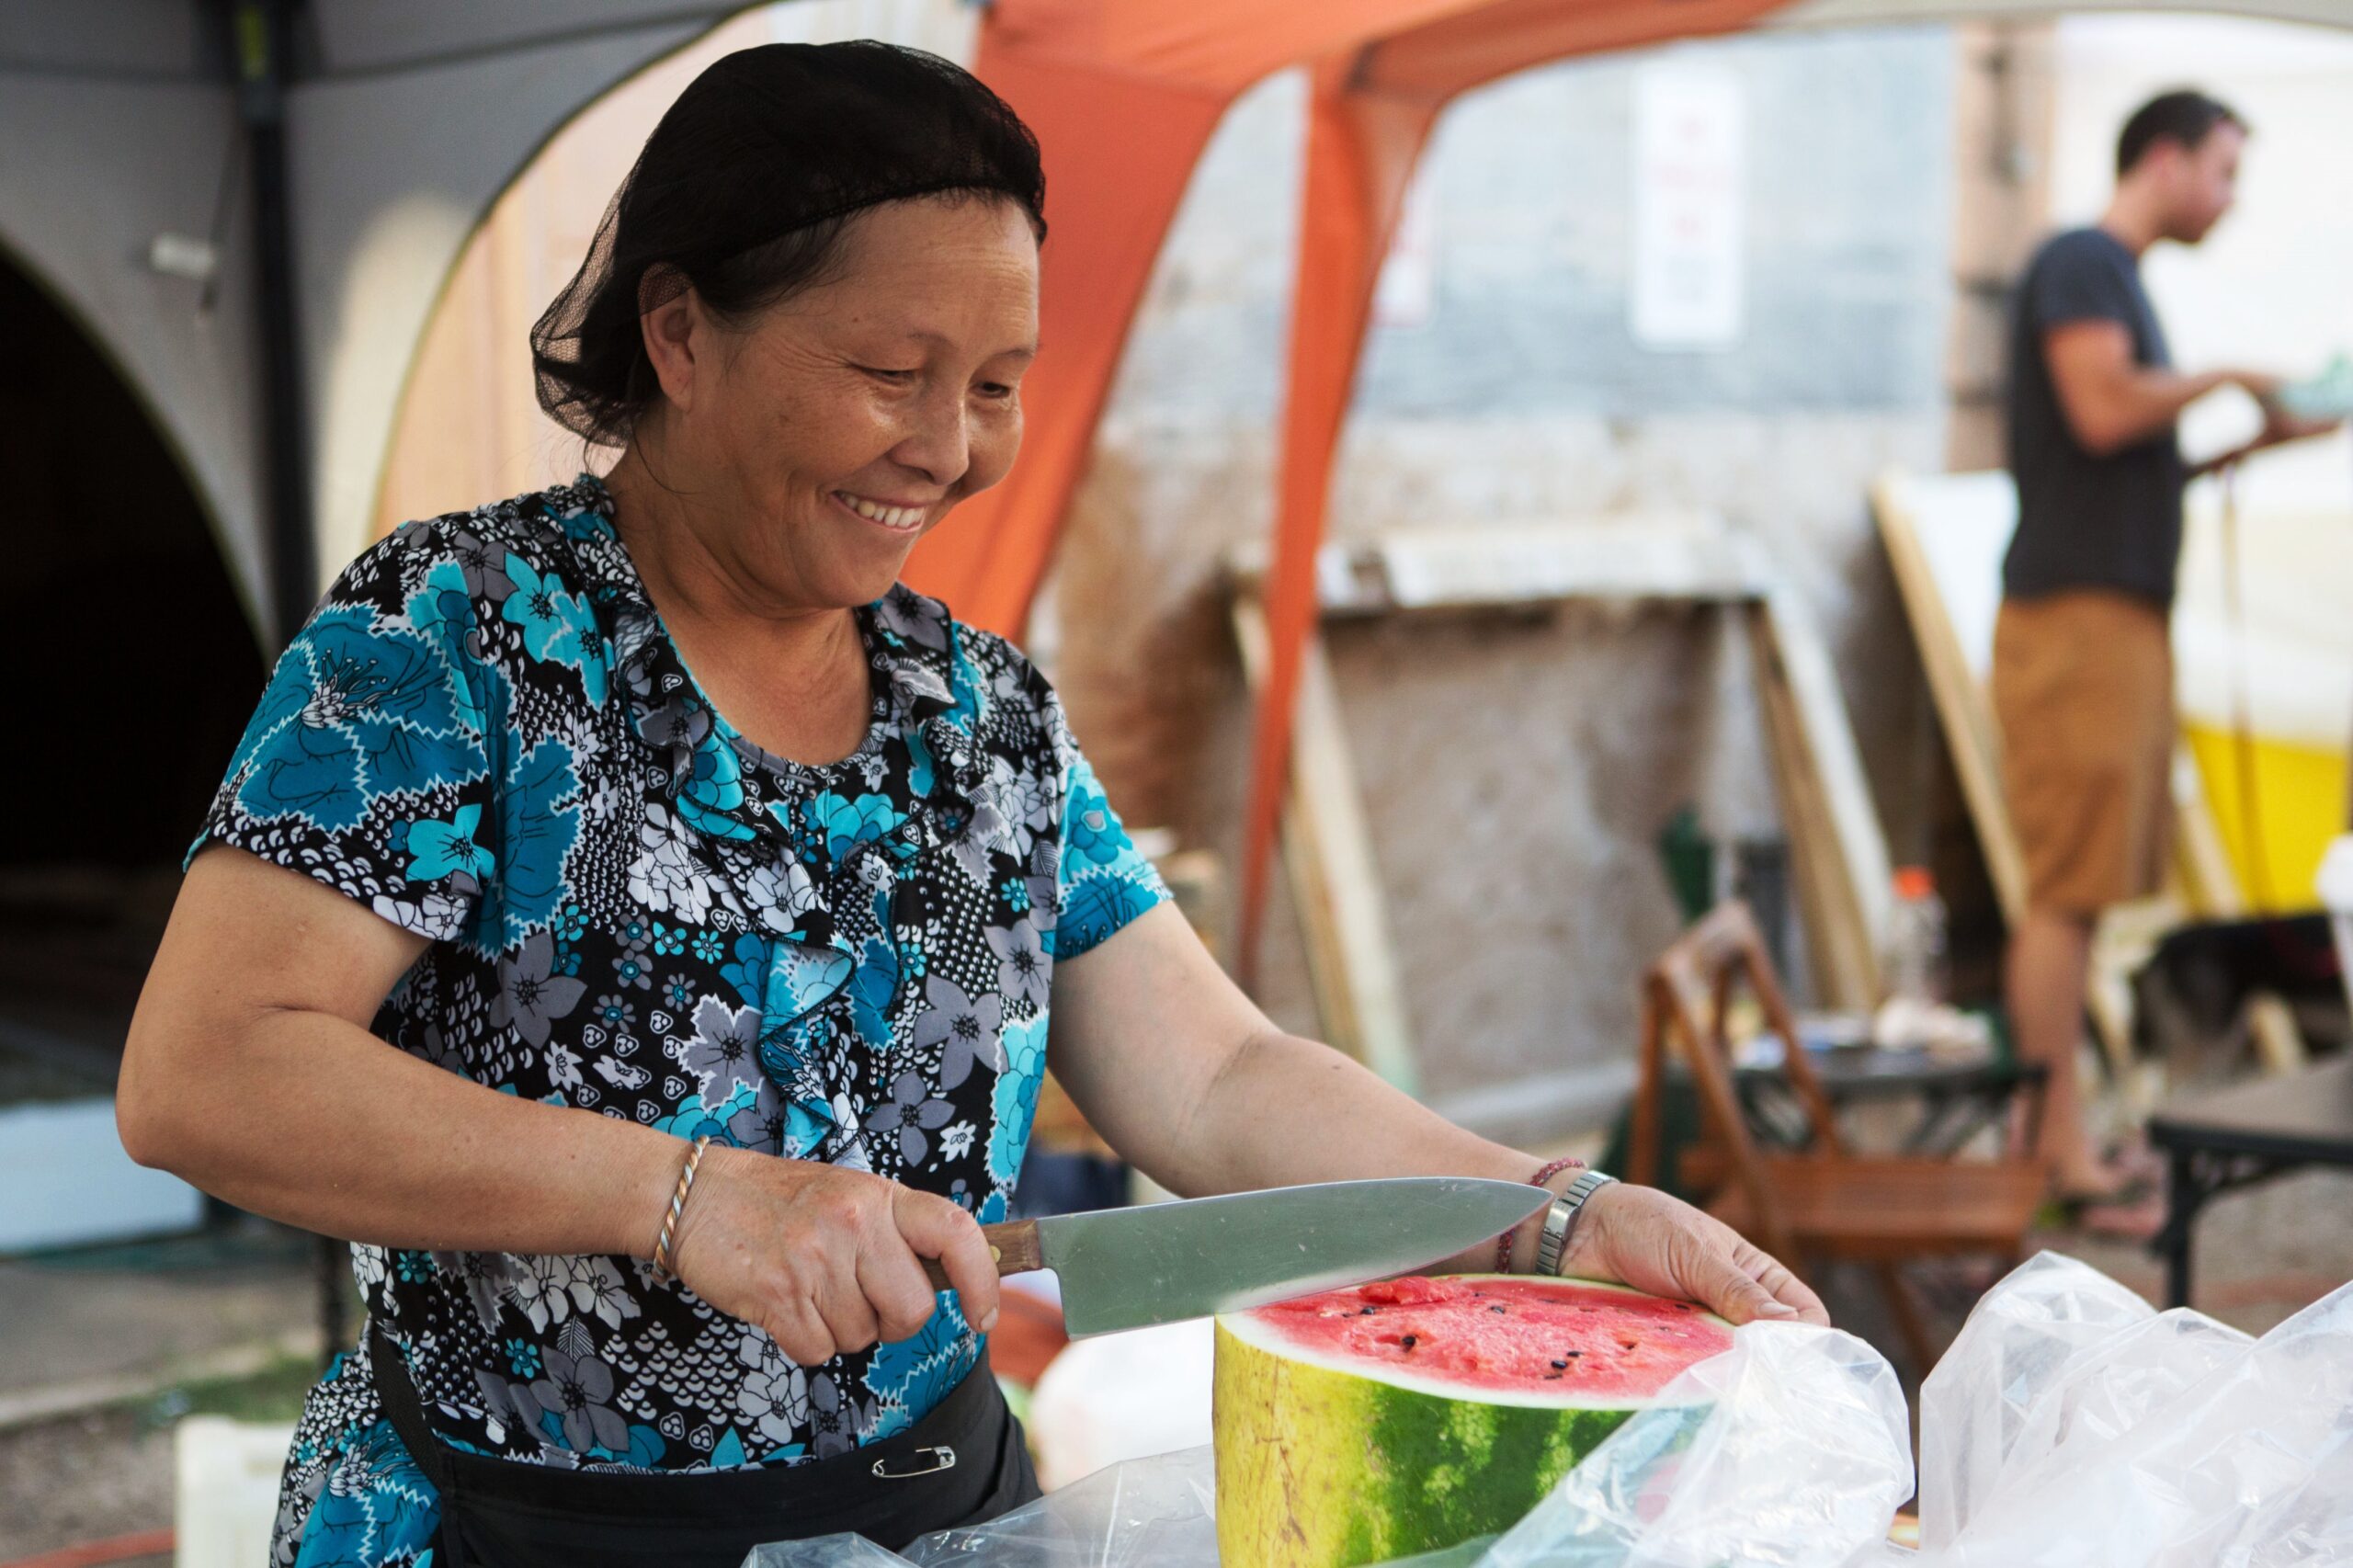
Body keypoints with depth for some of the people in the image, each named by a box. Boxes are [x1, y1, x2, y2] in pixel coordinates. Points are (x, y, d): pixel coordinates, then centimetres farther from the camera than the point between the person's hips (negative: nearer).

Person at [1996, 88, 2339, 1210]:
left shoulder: (2118, 276, 23)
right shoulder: (2080, 261, -5)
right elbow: (2102, 410, -20)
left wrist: (2255, 443, 18)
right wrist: (2220, 379, -5)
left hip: (2124, 612, 10)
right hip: (2075, 608, -10)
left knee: (2079, 891, 9)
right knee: (2069, 888, -10)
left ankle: (2054, 1130, 14)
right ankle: (2055, 1146, -7)